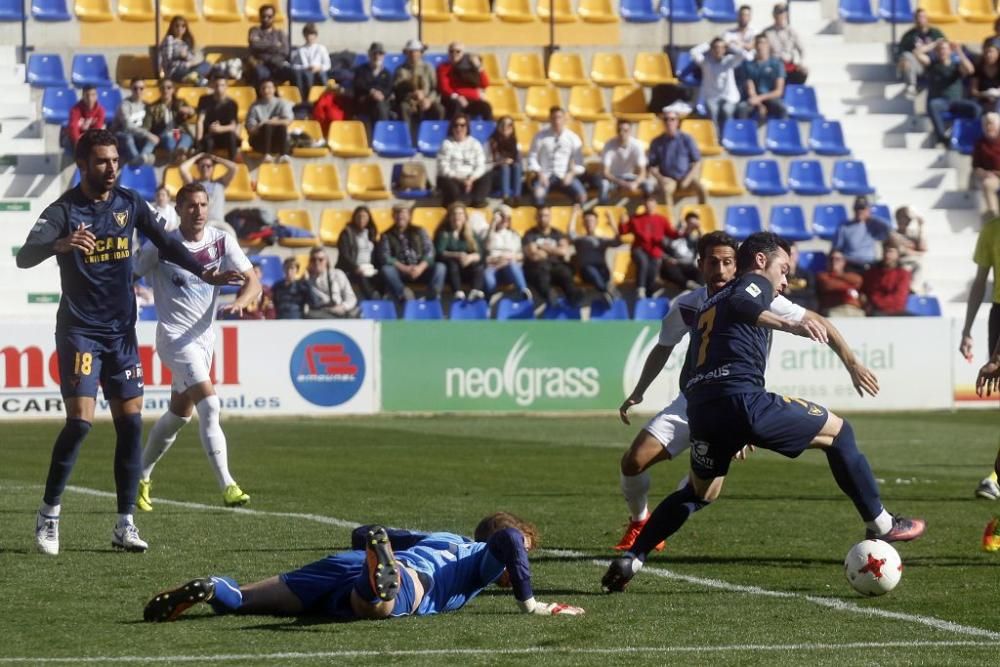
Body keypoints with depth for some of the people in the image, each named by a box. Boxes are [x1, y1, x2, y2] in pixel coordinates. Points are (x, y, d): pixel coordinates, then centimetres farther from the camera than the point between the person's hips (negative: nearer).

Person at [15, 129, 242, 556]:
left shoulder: (129, 204, 5)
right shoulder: (65, 209, -10)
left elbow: (166, 244, 17)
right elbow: (24, 257, -23)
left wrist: (204, 274, 5)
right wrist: (61, 244, -43)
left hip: (121, 330, 5)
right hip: (79, 330, -5)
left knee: (130, 423, 0)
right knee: (80, 421, -15)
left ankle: (125, 524, 5)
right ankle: (48, 514, -1)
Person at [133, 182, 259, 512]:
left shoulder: (222, 242, 0)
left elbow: (252, 281, -4)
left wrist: (239, 302, -25)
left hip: (205, 336, 6)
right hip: (175, 337, -6)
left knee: (179, 413, 15)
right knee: (209, 405, -20)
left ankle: (142, 477, 34)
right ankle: (227, 487, -21)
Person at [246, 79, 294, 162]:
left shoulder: (282, 103, 3)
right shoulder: (255, 106, 1)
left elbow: (287, 121, -12)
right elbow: (250, 129, -4)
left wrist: (268, 122, -16)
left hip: (278, 140, 1)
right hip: (260, 142, -1)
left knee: (282, 126, -30)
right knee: (267, 126, -32)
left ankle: (283, 155, -46)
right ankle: (267, 155, -49)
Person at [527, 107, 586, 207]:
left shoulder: (573, 138, 6)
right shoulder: (541, 137, 3)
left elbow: (578, 161, 5)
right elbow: (532, 157, 3)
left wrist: (571, 174, -12)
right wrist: (539, 174, -12)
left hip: (565, 176, 1)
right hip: (545, 175, -1)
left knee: (581, 197, -25)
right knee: (537, 194, -36)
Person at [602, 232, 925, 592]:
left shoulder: (706, 307, 34)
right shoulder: (755, 283, 12)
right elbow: (739, 305, -14)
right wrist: (787, 325, -29)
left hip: (701, 410, 7)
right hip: (743, 398, -7)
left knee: (700, 491, 28)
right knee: (838, 431, 10)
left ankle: (629, 560, 15)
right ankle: (880, 525, 9)